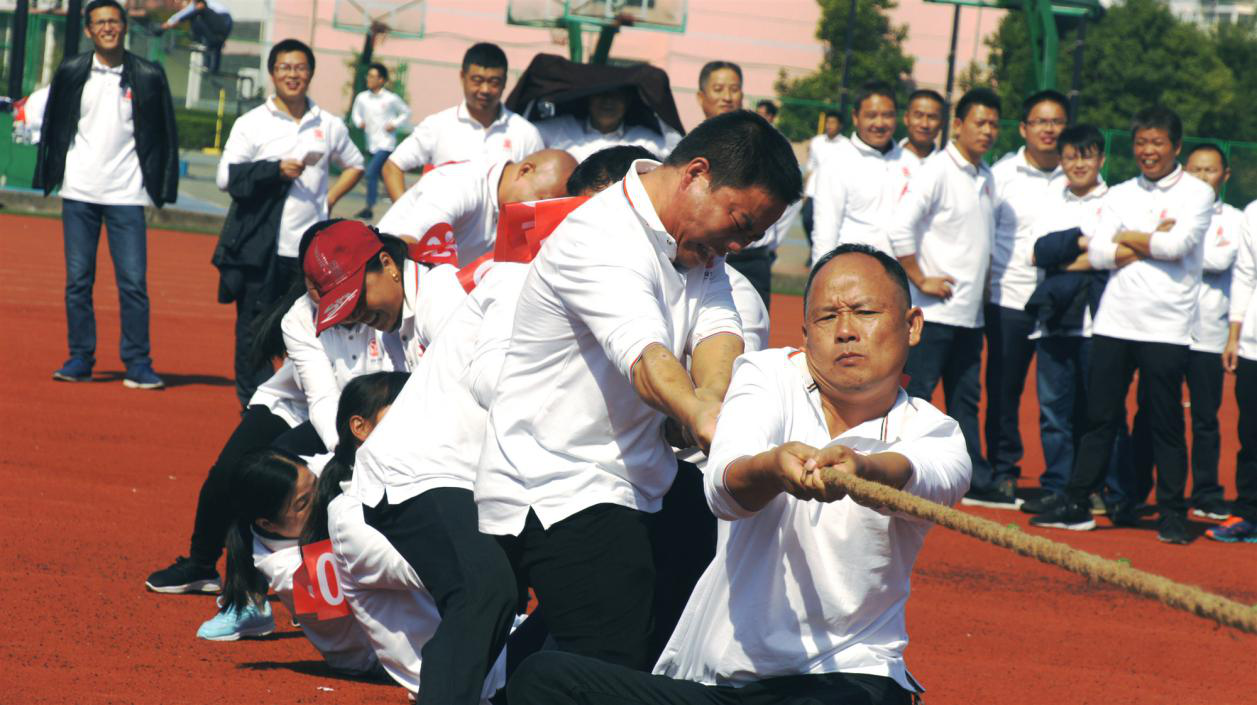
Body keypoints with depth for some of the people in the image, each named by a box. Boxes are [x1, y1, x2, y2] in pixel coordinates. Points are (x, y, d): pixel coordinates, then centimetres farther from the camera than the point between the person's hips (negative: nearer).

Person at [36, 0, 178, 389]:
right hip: (79, 192, 1)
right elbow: (53, 127, 11)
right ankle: (80, 358, 11)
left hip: (126, 195, -1)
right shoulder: (71, 72, 4)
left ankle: (138, 364, -1)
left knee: (134, 281, -5)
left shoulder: (148, 76, 2)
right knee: (77, 280, 4)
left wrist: (162, 188, 2)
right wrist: (47, 177, 7)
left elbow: (164, 134, 6)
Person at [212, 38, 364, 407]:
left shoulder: (328, 126, 12)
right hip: (261, 248, -2)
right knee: (254, 330, -1)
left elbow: (355, 164, 28)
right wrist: (276, 170, -12)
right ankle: (253, 404, 7)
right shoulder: (252, 123, 4)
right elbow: (227, 176, -4)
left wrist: (330, 198, 12)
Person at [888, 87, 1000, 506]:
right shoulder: (937, 171, -11)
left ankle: (976, 478, 14)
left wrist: (979, 277, 13)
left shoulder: (986, 178, 14)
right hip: (934, 310, -8)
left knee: (966, 397, 11)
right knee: (916, 392, -6)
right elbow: (900, 227, -19)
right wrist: (920, 280, -15)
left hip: (970, 313, 8)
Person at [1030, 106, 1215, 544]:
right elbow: (1098, 253, 0)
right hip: (1114, 322, 4)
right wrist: (1153, 243, -7)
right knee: (1100, 419, 6)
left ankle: (1172, 514, 9)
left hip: (1166, 327, -4)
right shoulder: (1120, 195, 12)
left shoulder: (1196, 193, 1)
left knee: (1165, 425, 0)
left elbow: (1177, 245, -15)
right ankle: (1076, 506, 13)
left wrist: (1128, 237, -2)